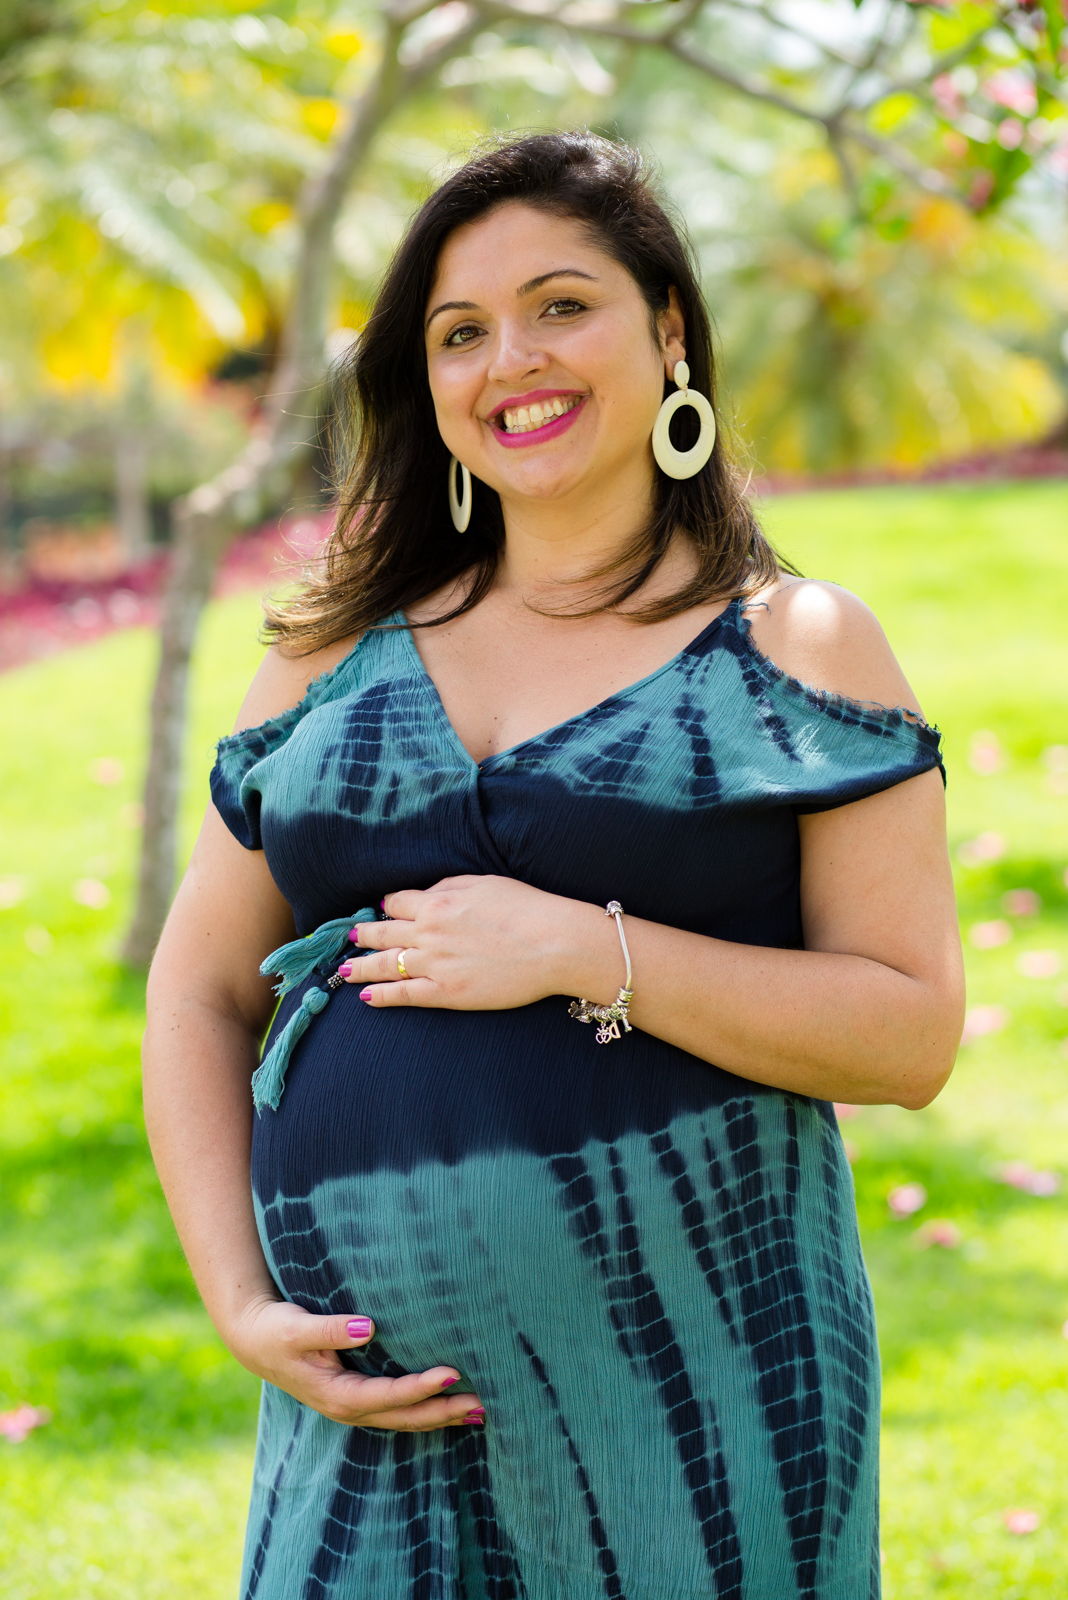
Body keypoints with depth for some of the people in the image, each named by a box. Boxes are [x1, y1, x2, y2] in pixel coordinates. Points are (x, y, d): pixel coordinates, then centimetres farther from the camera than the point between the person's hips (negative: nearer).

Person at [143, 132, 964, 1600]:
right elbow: (200, 996, 13)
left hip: (697, 1400, -2)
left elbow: (915, 1035, -5)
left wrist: (588, 953, -15)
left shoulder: (795, 652, 2)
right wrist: (242, 1305, 0)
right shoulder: (342, 655, 11)